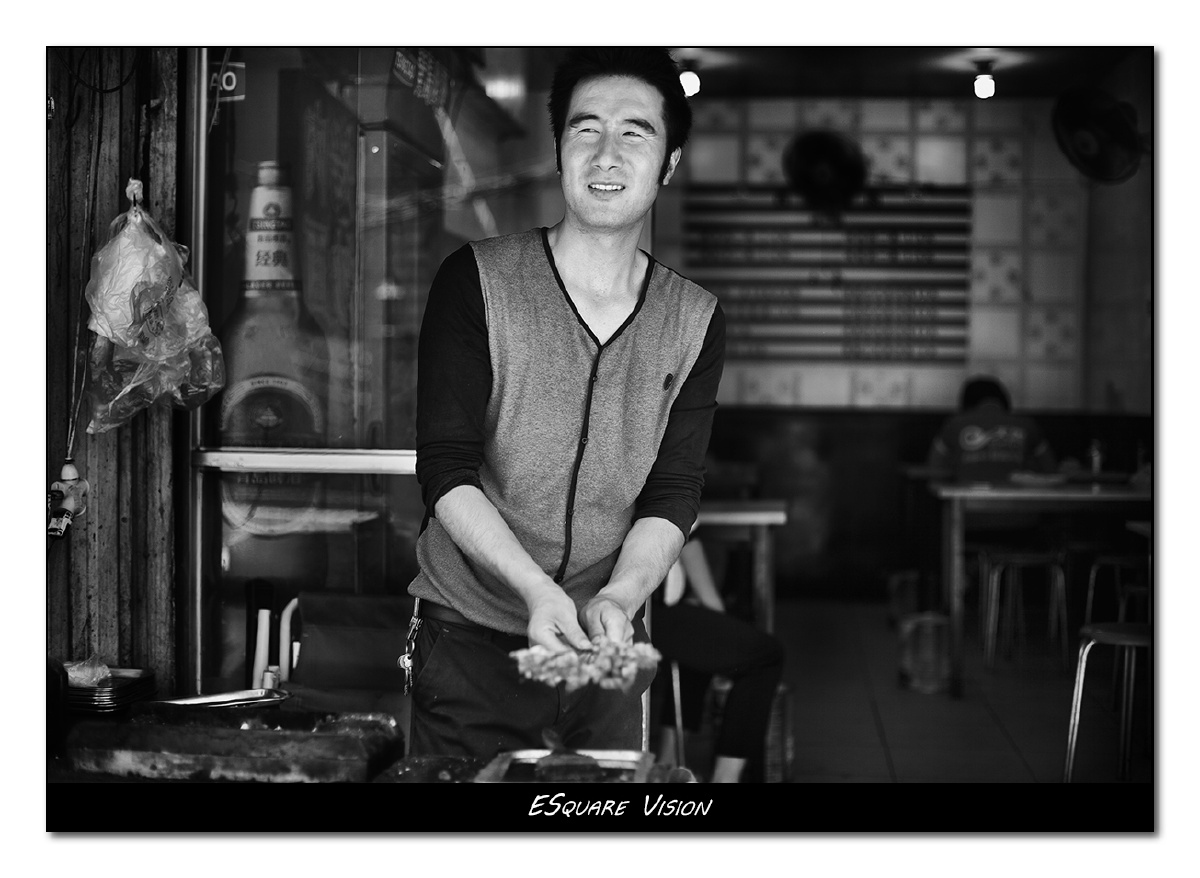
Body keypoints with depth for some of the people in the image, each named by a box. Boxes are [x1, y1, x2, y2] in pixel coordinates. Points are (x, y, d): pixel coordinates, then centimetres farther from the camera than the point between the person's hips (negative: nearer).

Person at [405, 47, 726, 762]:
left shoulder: (696, 321, 2)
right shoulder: (477, 282, -7)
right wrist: (537, 590, -25)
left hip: (608, 645, 3)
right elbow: (447, 471, -12)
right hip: (470, 640, -2)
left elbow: (674, 494, -2)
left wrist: (619, 597, -21)